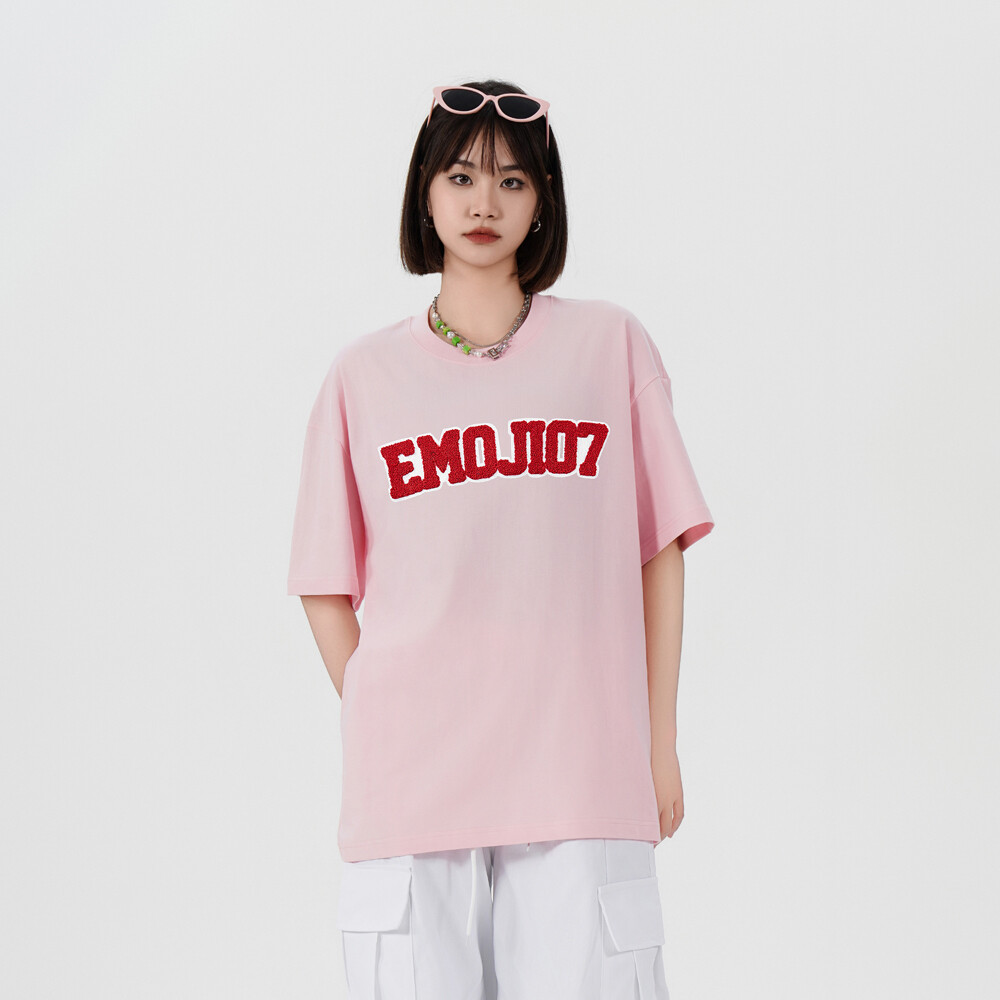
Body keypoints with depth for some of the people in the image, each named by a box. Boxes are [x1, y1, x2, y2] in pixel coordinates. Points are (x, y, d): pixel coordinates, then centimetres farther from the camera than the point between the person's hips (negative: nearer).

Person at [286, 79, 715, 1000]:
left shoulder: (611, 344, 8)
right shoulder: (364, 376, 9)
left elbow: (660, 551, 8)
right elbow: (327, 590, 10)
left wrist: (661, 741, 5)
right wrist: (382, 738, 2)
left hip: (583, 779, 0)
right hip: (409, 786, 1)